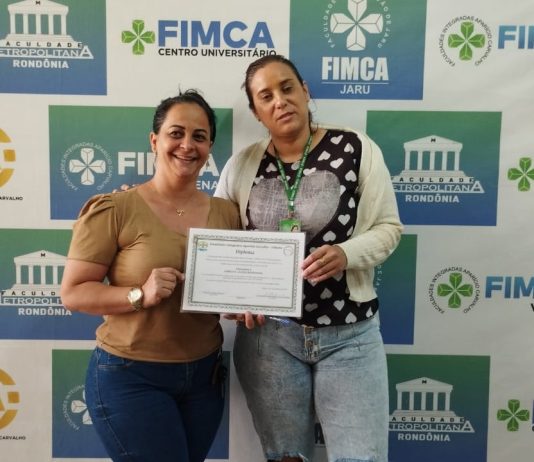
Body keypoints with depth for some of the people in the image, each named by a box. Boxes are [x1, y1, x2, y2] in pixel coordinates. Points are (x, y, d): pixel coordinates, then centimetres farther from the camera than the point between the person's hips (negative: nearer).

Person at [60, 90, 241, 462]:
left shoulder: (226, 213, 1)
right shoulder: (114, 210, -13)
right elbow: (73, 292, -11)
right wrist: (140, 295, -25)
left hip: (205, 373, 5)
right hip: (131, 376, -5)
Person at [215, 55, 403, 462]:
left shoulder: (356, 149, -5)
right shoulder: (242, 165, 3)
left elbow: (387, 228, -2)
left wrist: (345, 254, -21)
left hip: (348, 333, -1)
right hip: (267, 333, 2)